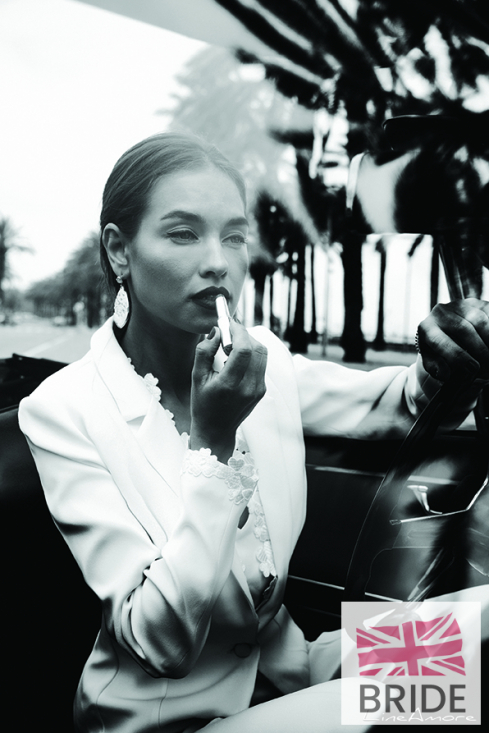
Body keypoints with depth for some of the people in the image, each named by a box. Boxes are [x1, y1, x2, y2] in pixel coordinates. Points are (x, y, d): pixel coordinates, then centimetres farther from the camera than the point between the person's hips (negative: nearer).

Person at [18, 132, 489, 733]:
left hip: (283, 666, 5)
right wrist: (213, 439, -29)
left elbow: (390, 405, 7)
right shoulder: (63, 412, -19)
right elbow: (162, 643, -21)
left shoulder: (260, 360, -5)